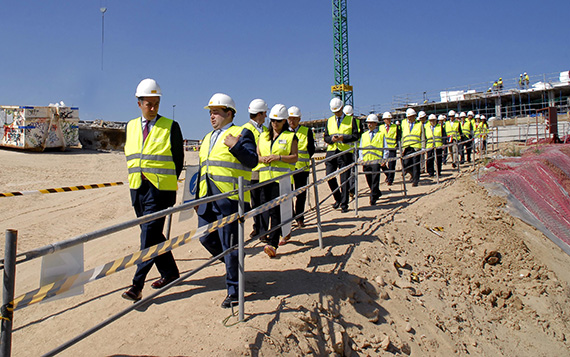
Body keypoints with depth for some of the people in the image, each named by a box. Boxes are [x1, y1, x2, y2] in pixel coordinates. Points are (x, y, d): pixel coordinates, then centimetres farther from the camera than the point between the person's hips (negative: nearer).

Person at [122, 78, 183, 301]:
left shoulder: (170, 127, -1)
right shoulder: (131, 126, 13)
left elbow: (178, 159, 1)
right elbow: (129, 155, 20)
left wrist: (169, 183, -3)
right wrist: (137, 175, 8)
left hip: (160, 189, -6)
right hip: (137, 188, 6)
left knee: (149, 235, -8)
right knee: (152, 233, 12)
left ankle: (137, 285, -6)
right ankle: (170, 272, 28)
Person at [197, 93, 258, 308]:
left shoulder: (241, 134, -1)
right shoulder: (208, 138, 22)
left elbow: (252, 161, -12)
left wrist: (235, 146, -24)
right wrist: (198, 198, 22)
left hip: (229, 199, -8)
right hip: (207, 200, 8)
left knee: (229, 244, -3)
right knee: (207, 238, 12)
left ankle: (234, 290, 10)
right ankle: (233, 264, 36)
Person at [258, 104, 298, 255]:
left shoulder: (291, 137, 4)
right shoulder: (263, 137, 18)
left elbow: (294, 157, -2)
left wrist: (279, 157, -16)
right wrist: (262, 159, -5)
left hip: (282, 177, -5)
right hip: (265, 177, 5)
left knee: (276, 210, -11)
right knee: (266, 209, 6)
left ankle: (273, 244, -11)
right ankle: (285, 233, 26)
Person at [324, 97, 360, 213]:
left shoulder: (351, 120, 6)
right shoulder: (329, 121, 16)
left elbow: (355, 136, -1)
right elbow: (326, 137, 14)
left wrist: (343, 138, -16)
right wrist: (331, 139, -8)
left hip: (345, 152, -3)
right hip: (331, 151, 3)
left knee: (344, 179, -2)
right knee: (330, 176, -4)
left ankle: (344, 204, 7)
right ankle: (338, 198, 18)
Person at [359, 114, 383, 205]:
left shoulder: (381, 134, 8)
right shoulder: (364, 135, 17)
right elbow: (360, 148, 19)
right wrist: (361, 158, 3)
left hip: (376, 161, -4)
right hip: (366, 161, 4)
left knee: (375, 180, -9)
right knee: (369, 181, 9)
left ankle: (373, 199, -7)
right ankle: (377, 193, 30)